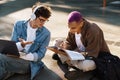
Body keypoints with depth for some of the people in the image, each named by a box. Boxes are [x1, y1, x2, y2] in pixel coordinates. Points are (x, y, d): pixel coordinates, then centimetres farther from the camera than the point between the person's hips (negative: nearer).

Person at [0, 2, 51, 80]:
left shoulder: (46, 33, -2)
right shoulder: (19, 25, 2)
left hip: (30, 63, -2)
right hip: (15, 57, 3)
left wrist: (24, 56, -20)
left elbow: (40, 55, -3)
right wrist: (21, 45, -22)